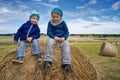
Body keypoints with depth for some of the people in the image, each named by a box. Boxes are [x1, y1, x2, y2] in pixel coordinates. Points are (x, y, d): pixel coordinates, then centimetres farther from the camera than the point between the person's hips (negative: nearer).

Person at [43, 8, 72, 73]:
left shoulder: (63, 23, 4)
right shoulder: (50, 23, 4)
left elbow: (66, 32, 4)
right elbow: (49, 32, -2)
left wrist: (64, 38, -18)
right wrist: (54, 37, -22)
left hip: (62, 38, 1)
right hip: (53, 37, 0)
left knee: (66, 45, -29)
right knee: (49, 43, -34)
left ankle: (67, 63, -31)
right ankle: (47, 61, -30)